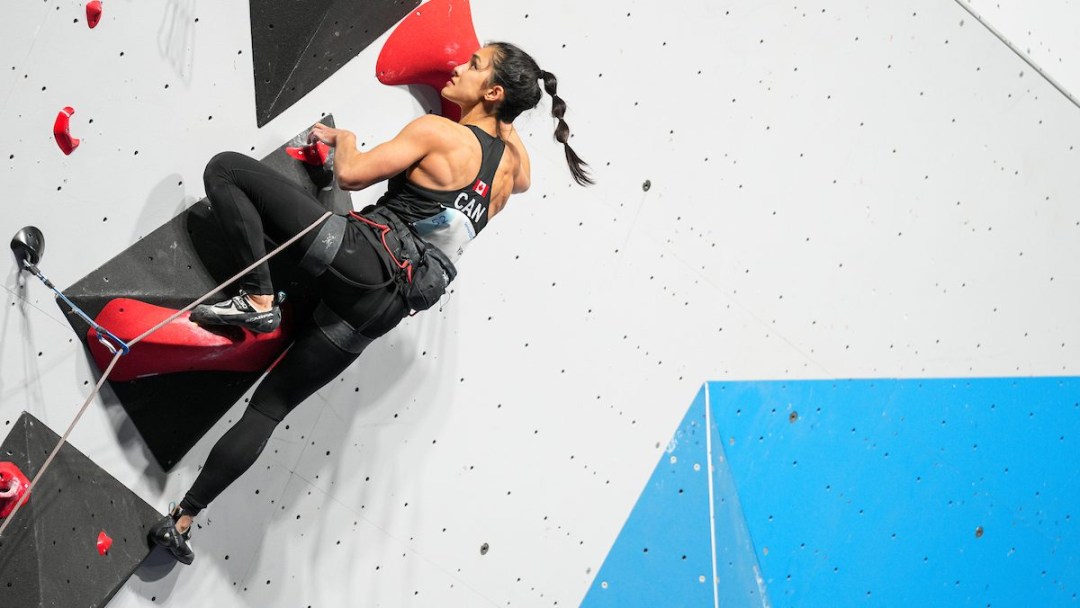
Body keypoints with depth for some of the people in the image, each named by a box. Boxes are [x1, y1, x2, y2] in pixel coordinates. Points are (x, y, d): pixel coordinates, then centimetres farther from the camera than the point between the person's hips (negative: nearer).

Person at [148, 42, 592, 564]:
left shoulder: (437, 132, -5)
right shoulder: (513, 161, 14)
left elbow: (351, 174, -6)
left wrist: (341, 138, 16)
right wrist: (505, 120, 38)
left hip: (365, 254, -7)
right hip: (386, 306, 8)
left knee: (225, 168, -4)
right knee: (269, 408, 13)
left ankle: (258, 300, -10)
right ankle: (182, 520, 13)